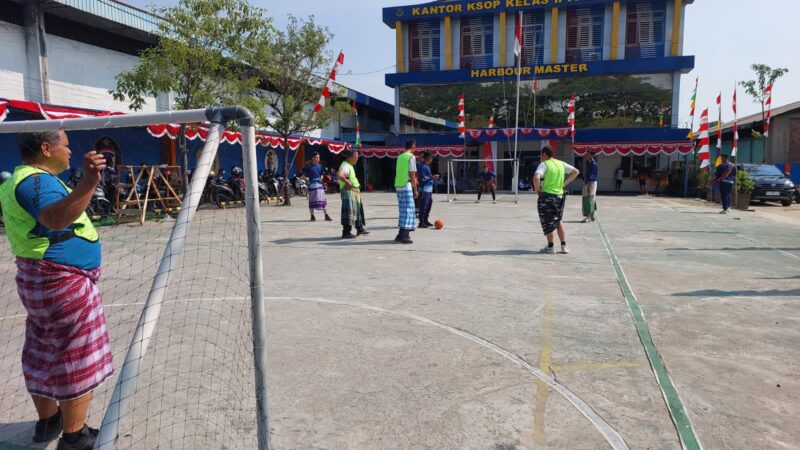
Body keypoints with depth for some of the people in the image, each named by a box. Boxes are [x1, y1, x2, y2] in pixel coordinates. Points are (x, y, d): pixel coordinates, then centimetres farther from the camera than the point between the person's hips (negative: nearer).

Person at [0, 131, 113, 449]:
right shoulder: (39, 181, -21)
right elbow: (56, 218, -44)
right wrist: (88, 183, -58)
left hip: (41, 279, 11)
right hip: (63, 281, -11)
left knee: (44, 354, 19)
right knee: (78, 359, 0)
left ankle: (47, 421, 34)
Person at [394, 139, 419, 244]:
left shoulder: (400, 156, 14)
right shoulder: (411, 157, -9)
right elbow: (412, 175, -12)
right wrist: (415, 189, -7)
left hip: (398, 185, 8)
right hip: (406, 186, -8)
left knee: (403, 210, 15)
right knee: (407, 210, -4)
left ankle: (402, 234, 20)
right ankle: (403, 236, -5)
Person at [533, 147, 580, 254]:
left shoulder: (544, 165, -10)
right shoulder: (561, 164, 8)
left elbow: (536, 177, -27)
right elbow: (576, 171, 15)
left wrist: (537, 189, -11)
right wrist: (564, 183, 11)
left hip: (546, 196, -6)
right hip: (560, 196, 6)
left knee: (547, 222, 6)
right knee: (558, 221, 19)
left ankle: (550, 246, 11)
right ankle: (564, 246, 17)